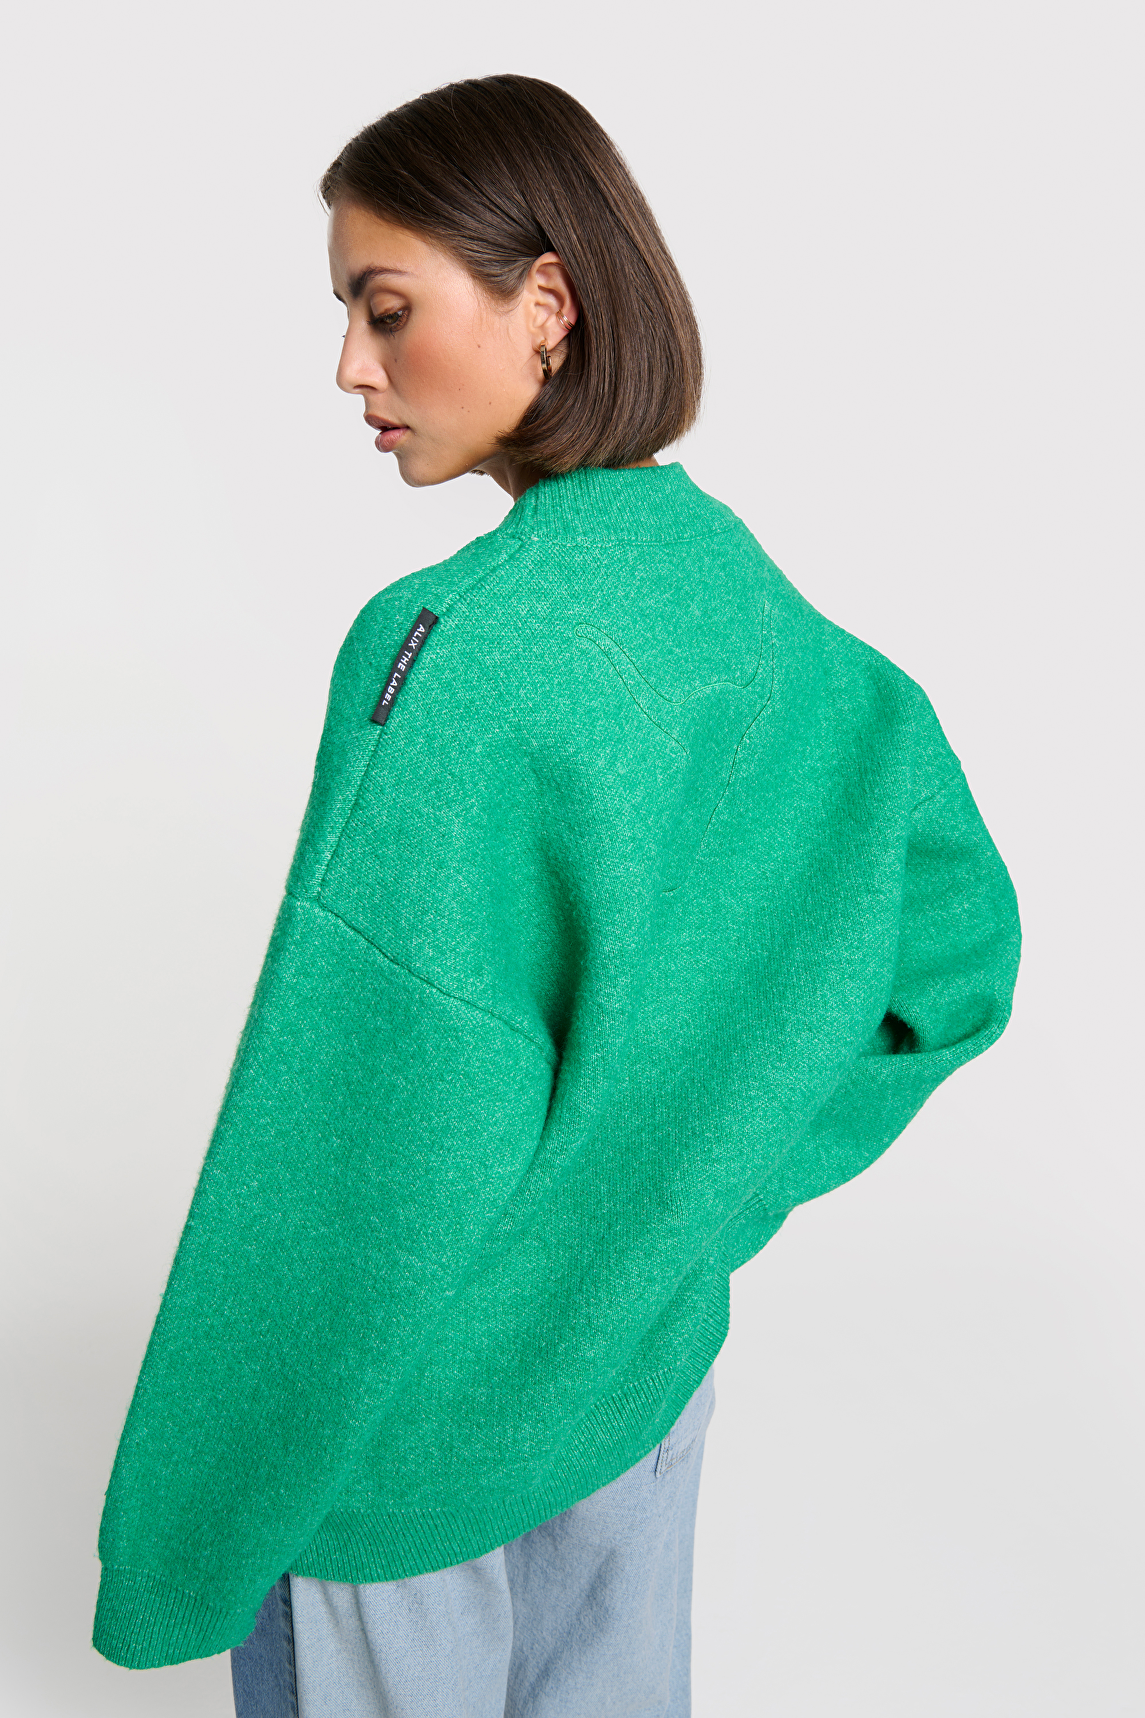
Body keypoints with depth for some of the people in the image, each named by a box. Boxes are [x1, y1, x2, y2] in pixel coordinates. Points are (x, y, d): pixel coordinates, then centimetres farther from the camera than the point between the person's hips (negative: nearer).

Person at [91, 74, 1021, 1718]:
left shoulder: (447, 646, -27)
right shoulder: (737, 583, -4)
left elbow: (360, 1136, -26)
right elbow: (960, 930, 5)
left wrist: (198, 1519, -14)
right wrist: (708, 1181, 6)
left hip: (420, 1414, -6)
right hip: (654, 1339, 7)